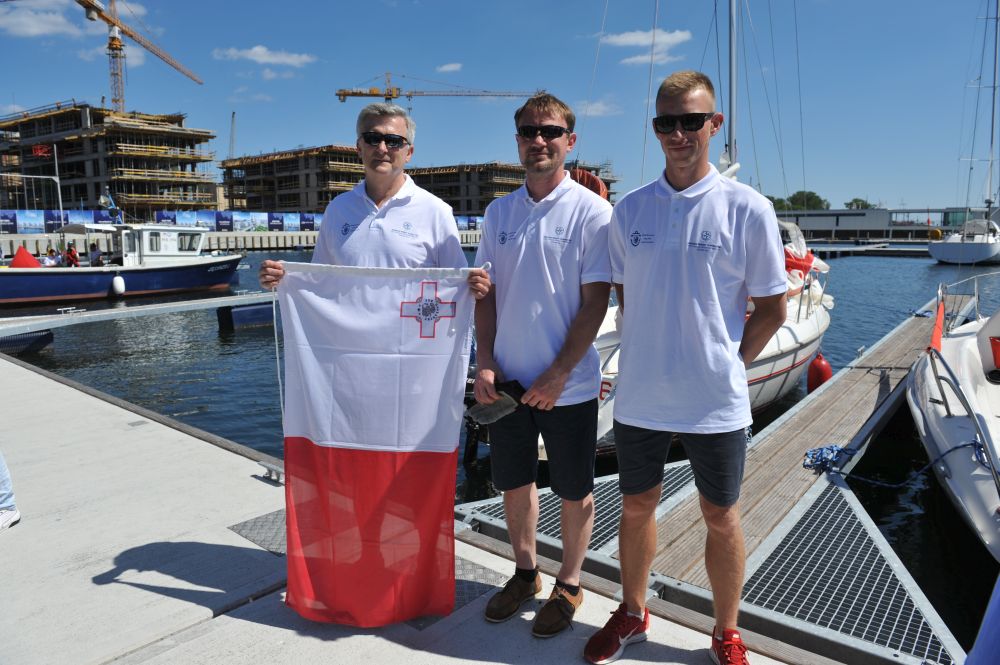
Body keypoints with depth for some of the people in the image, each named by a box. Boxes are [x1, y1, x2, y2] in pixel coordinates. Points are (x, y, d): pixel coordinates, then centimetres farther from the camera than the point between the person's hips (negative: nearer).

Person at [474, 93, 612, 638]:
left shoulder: (591, 212, -8)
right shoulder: (498, 213, 7)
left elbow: (595, 303, -11)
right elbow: (487, 294, 9)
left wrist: (557, 375, -16)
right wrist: (485, 363, -1)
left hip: (567, 384, -4)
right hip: (507, 380, 5)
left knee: (574, 492, 11)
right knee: (513, 483, 17)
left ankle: (568, 585, 32)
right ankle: (524, 573, 39)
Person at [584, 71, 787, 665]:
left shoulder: (748, 209, -7)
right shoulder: (630, 208, 2)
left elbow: (771, 309, -1)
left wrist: (725, 365, -1)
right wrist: (650, 354, 7)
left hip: (716, 399, -2)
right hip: (640, 394, 3)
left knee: (721, 517, 13)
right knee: (637, 506, 17)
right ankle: (632, 615, 39)